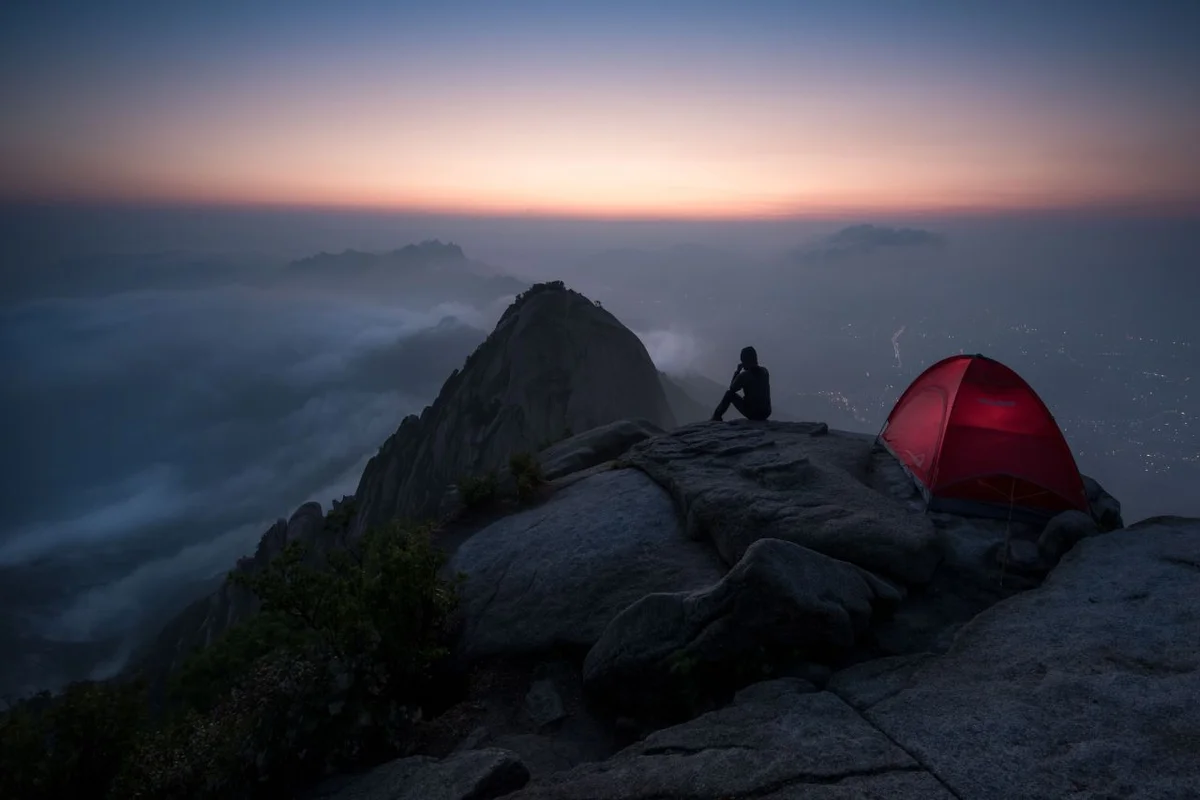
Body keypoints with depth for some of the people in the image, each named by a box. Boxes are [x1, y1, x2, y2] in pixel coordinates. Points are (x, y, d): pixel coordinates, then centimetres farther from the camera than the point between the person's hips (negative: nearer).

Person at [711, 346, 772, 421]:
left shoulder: (743, 375, -14)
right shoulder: (765, 371, 2)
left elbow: (732, 389, 4)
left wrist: (737, 371, 8)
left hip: (752, 414, -5)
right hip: (766, 413, 5)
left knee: (729, 394, 12)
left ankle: (716, 417, 22)